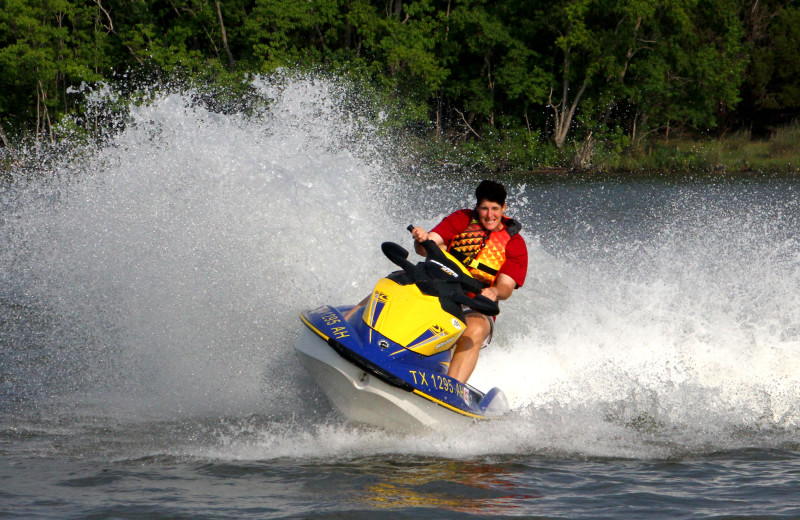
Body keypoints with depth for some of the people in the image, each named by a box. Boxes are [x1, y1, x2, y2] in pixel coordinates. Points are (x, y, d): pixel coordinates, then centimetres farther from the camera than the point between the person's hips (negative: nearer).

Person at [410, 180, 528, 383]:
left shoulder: (514, 243, 5)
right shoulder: (461, 220, 10)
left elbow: (506, 287, -6)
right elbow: (426, 248, -2)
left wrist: (494, 293, -31)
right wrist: (422, 240, -27)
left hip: (475, 310, -2)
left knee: (475, 330, -37)